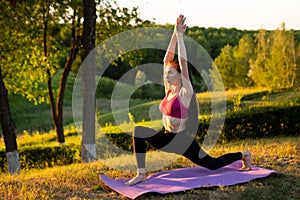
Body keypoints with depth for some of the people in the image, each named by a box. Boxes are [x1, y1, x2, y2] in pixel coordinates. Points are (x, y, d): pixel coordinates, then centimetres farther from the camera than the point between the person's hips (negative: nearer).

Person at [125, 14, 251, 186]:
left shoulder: (185, 93, -14)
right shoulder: (168, 90, 3)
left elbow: (183, 62, -21)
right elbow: (168, 58, 1)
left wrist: (180, 35, -18)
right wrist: (175, 34, -4)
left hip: (182, 140, -6)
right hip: (167, 138, 6)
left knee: (212, 164, 8)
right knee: (138, 132, -16)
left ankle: (243, 155, 35)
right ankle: (142, 174, -14)